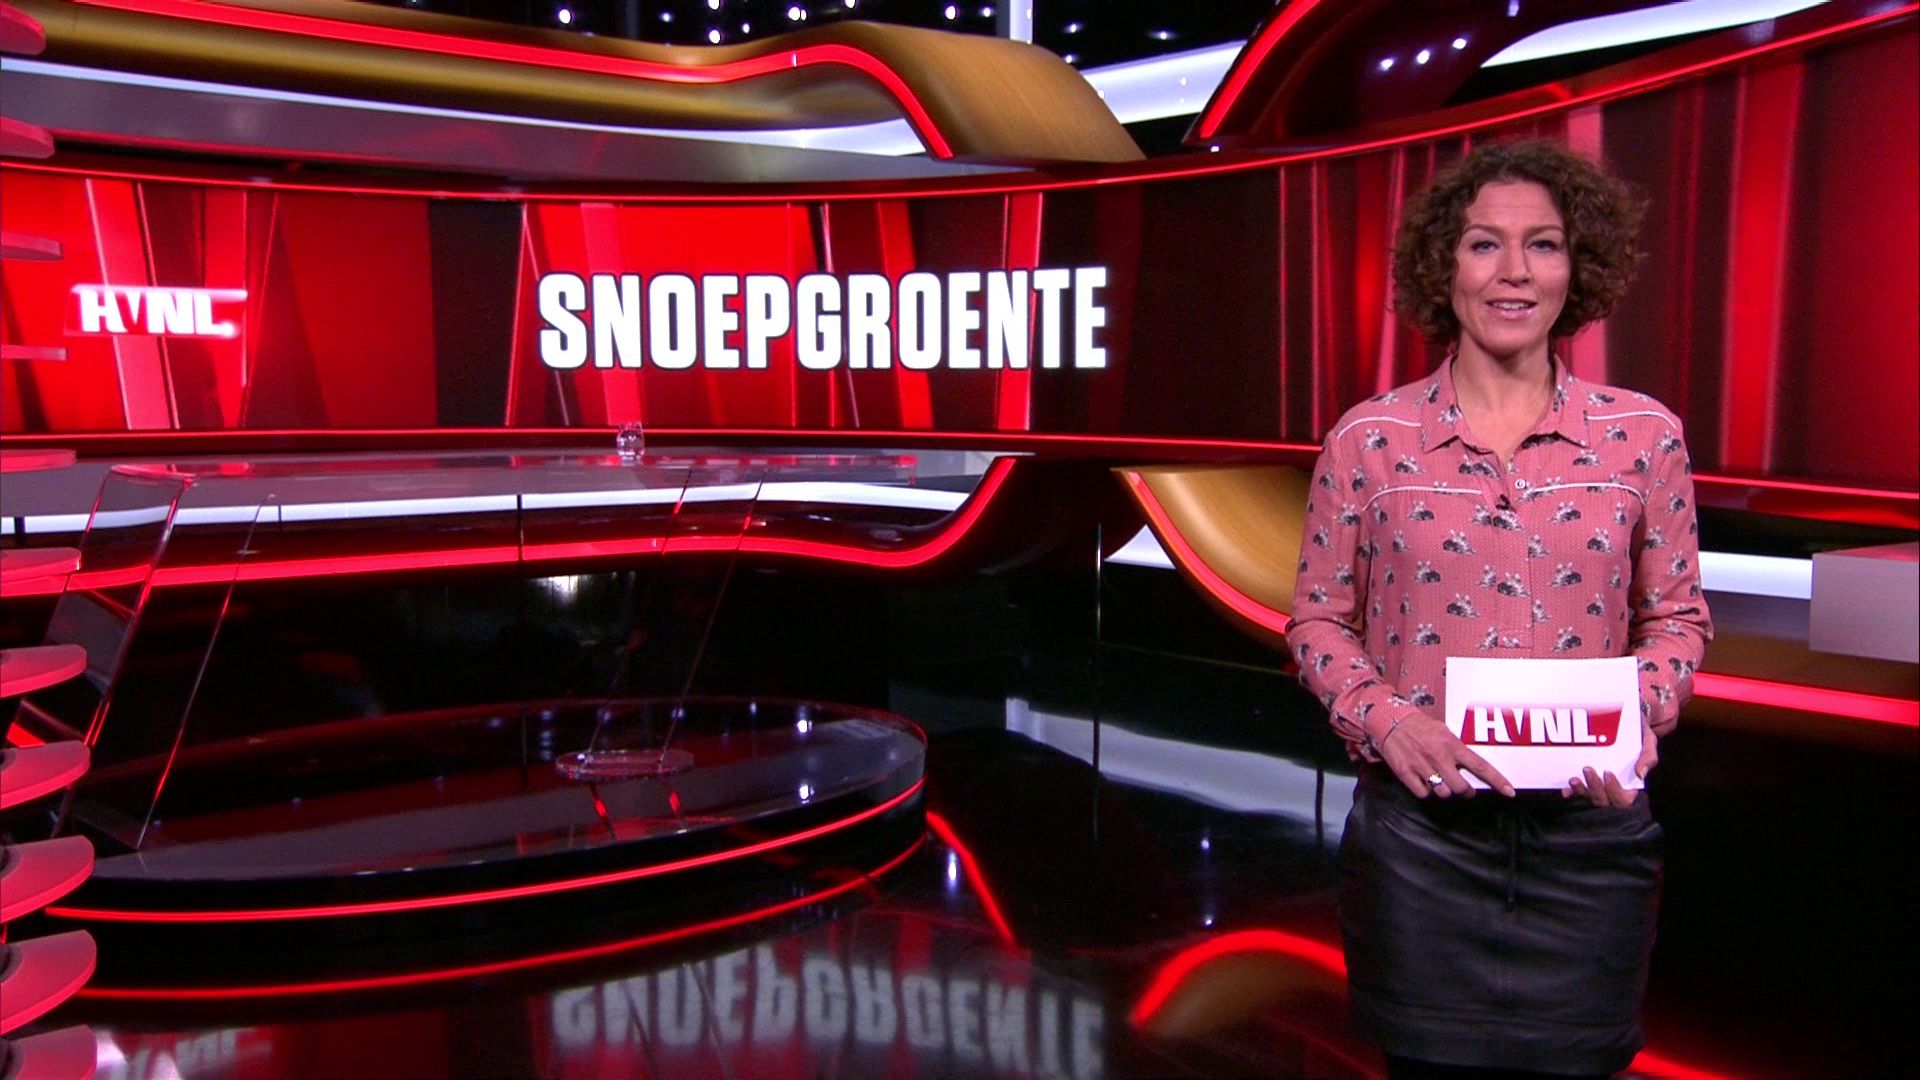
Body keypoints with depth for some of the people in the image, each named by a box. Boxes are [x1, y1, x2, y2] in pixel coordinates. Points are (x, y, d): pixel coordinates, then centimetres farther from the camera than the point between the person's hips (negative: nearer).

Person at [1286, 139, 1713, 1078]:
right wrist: (1385, 719, -13)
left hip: (1590, 833, 1)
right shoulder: (1370, 440, -3)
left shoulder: (1644, 436, -1)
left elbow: (1677, 617, 8)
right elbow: (1318, 620, 4)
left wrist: (1637, 719, -11)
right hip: (1420, 832, -1)